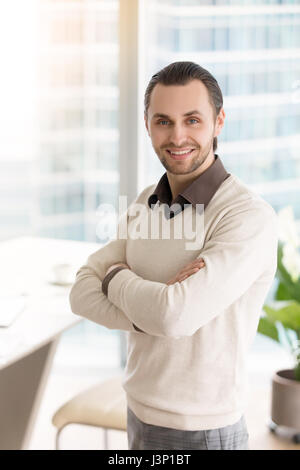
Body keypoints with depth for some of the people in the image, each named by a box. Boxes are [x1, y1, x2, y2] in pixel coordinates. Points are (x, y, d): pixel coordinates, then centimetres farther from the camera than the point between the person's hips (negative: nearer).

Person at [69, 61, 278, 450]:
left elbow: (174, 315, -31)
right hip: (142, 416, 7)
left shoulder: (251, 217, -22)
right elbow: (82, 294, -4)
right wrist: (154, 306, -22)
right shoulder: (148, 202, 2)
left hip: (203, 434, -6)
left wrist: (116, 276, -12)